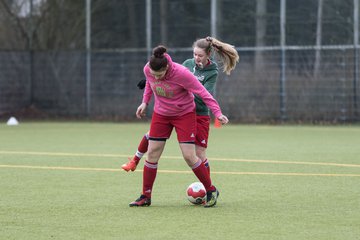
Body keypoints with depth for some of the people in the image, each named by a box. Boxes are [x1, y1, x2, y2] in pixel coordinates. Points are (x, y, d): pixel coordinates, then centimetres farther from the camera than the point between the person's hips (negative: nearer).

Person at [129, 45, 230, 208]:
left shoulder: (181, 73, -30)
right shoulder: (148, 70, -16)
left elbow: (202, 92, -22)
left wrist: (217, 113, -24)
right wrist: (145, 102, 6)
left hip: (184, 114, -4)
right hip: (161, 114, 4)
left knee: (189, 156, -9)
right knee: (152, 154, -1)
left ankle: (211, 191, 9)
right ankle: (146, 197, 9)